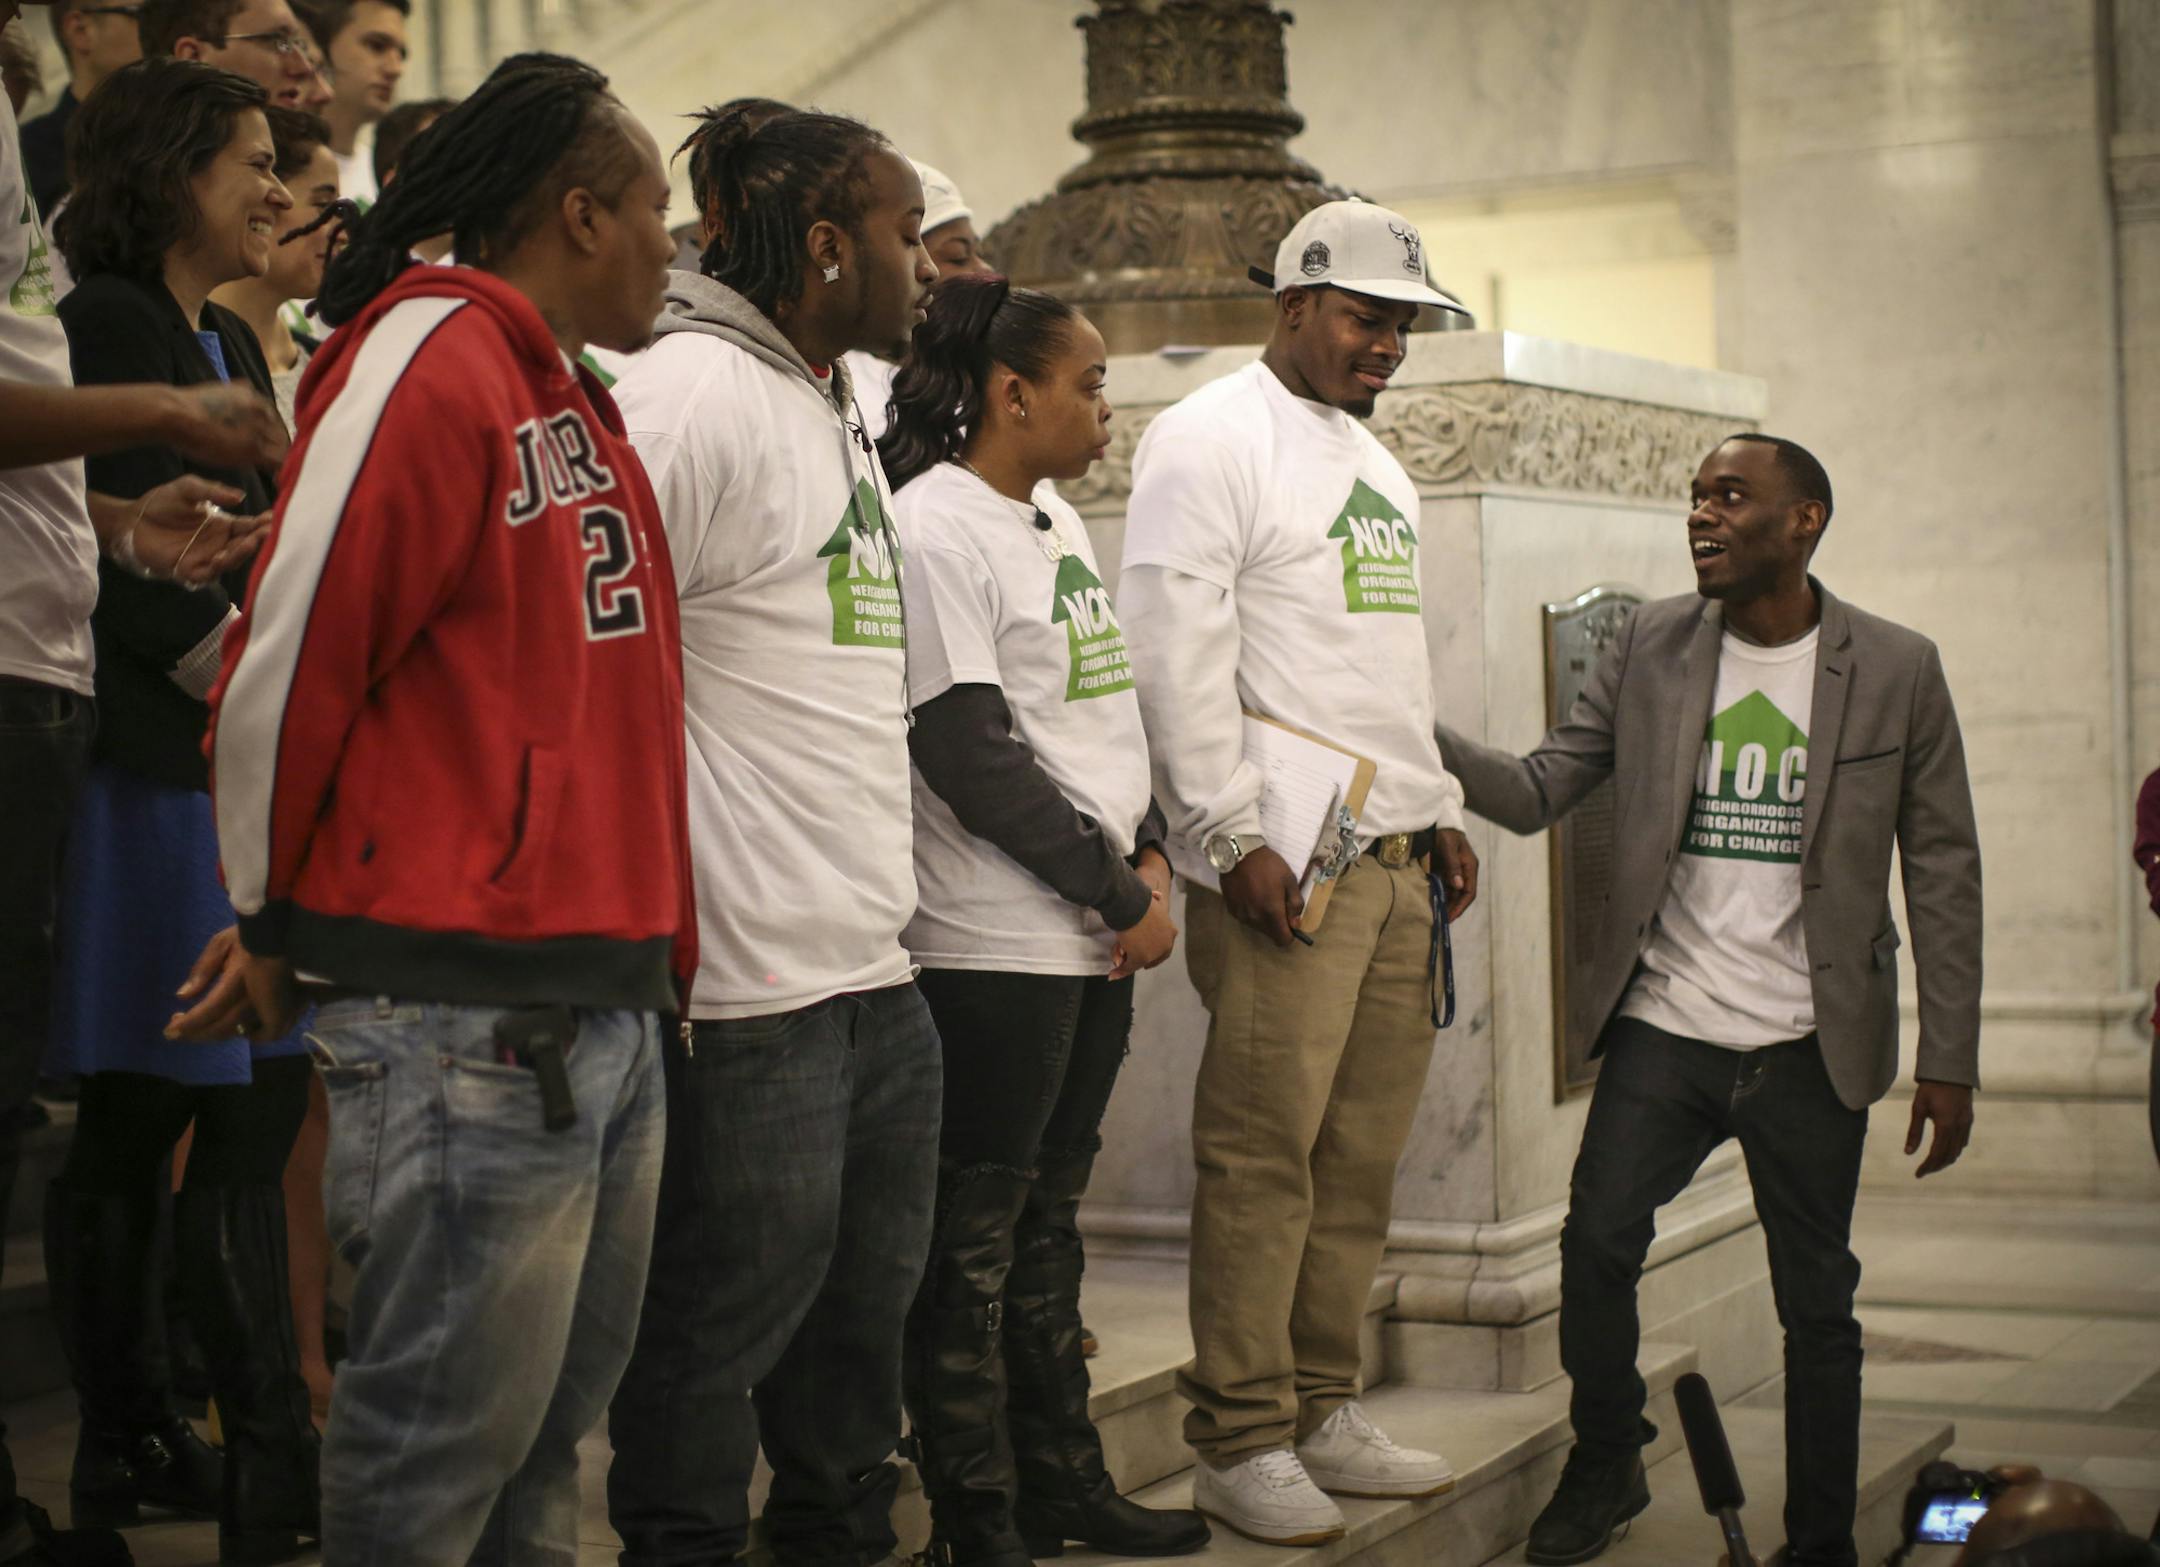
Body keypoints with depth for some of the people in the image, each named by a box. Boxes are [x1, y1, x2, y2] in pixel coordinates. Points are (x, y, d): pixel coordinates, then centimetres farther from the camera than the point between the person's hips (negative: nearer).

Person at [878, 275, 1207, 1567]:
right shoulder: (934, 527, -13)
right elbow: (975, 759, -17)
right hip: (996, 949, -9)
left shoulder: (1058, 520, 14)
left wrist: (1150, 853, 3)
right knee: (976, 1241, 1)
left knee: (1049, 1219, 16)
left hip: (1098, 935, 9)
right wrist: (1123, 898, -12)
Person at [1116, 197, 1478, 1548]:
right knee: (1264, 1156, -6)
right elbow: (1176, 658, -12)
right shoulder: (1212, 440, -5)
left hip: (1395, 860, 8)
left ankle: (1323, 1413, 18)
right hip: (1284, 865, -8)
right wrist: (1235, 840, -17)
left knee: (1364, 1155, 8)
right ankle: (1241, 1443, 2)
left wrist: (1443, 814, 20)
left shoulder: (1379, 465, 22)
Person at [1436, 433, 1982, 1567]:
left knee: (1816, 1300, 5)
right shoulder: (1652, 645, 5)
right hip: (1662, 1025, 1)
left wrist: (1949, 1061, -1)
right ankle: (1605, 1466, 14)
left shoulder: (1897, 670, -2)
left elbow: (1943, 875, 1)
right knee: (1597, 1240, -11)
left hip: (1809, 1046, -1)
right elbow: (1537, 792, 2)